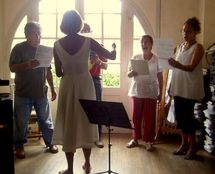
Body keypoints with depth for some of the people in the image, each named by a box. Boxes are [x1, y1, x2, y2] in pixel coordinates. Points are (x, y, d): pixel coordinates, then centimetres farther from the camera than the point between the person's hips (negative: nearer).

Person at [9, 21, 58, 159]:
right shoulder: (19, 48, -4)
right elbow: (12, 68, -11)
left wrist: (52, 88, 12)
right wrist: (27, 65, -29)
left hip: (41, 93, 3)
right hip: (23, 94, -3)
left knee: (46, 120, 11)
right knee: (21, 122, 7)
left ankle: (50, 143, 27)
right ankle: (19, 146, 24)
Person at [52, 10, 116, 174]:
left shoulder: (57, 44, -5)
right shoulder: (88, 41, -7)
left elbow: (58, 73, -1)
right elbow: (112, 56, -1)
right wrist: (114, 48, 22)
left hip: (67, 86, 0)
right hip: (85, 84, 1)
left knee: (68, 125, 9)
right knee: (86, 123, 14)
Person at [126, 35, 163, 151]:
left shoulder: (156, 59, -1)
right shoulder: (135, 58, 4)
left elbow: (160, 77, 3)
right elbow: (128, 74, 7)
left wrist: (160, 93, 1)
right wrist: (132, 73, -17)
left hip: (151, 92, -2)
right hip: (137, 91, 2)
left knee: (149, 118, 3)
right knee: (136, 116, 8)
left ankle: (148, 141, 16)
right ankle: (135, 139, 22)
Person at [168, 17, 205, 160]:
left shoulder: (198, 48, -7)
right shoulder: (180, 46, 13)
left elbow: (191, 67, -19)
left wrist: (178, 65, -38)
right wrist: (171, 87, 12)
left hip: (190, 88, -6)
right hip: (178, 87, 6)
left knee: (187, 115, -4)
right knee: (180, 115, 8)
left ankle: (193, 146, 11)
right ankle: (184, 143, 22)